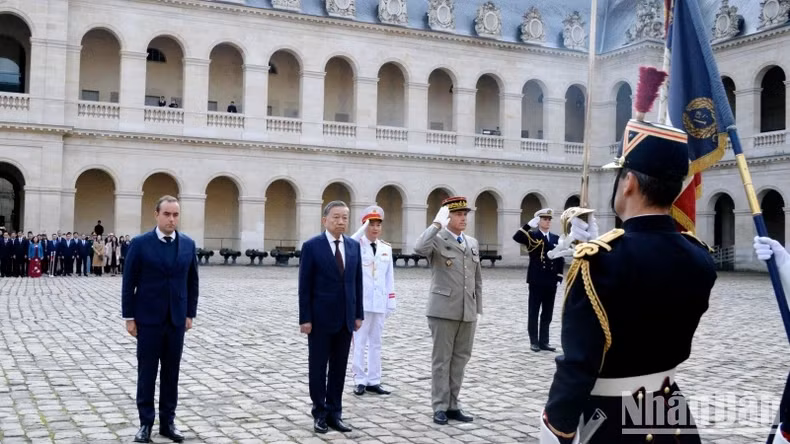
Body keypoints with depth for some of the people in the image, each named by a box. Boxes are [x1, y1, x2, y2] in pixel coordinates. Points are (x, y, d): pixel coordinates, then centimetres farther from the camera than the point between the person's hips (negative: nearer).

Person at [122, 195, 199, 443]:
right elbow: (129, 283, -4)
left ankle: (168, 422, 18)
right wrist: (129, 317, -6)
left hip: (177, 320, 3)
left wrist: (190, 314, 5)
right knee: (147, 373, 5)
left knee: (171, 373, 9)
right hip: (148, 319, -3)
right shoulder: (140, 243, -5)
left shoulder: (188, 244, 4)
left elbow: (192, 282, 9)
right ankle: (146, 423, 15)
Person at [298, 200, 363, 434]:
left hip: (345, 319, 4)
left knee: (339, 368, 9)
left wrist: (358, 314, 6)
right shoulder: (312, 246, -7)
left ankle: (334, 413, 19)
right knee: (318, 367, 7)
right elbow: (304, 286, -8)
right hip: (320, 318, -4)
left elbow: (357, 282, 10)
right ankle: (320, 413, 18)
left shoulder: (354, 246, 6)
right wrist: (305, 318, -12)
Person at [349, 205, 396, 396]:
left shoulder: (386, 248, 10)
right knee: (359, 342, 1)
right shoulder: (357, 245, -4)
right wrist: (364, 228, -31)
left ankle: (373, 381, 15)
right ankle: (360, 381, 9)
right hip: (361, 302, -4)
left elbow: (389, 277, 11)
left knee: (376, 342, 9)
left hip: (379, 302, 5)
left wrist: (391, 302, 9)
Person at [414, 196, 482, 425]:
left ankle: (453, 406, 19)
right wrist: (437, 223, -22)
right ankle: (440, 407, 11)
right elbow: (419, 248, -30)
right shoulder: (437, 240, -5)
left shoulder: (473, 243, 14)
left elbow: (477, 280, 17)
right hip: (443, 311, -6)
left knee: (460, 359, 10)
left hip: (467, 312, 6)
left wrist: (478, 309, 13)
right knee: (442, 359, 2)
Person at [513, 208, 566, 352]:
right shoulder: (532, 236, -3)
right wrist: (529, 225, -28)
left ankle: (544, 341, 17)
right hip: (536, 280, -4)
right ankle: (534, 341, 10)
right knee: (533, 313, 3)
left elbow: (560, 259, 12)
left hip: (551, 281, 4)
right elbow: (516, 237, -22)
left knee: (547, 313, 9)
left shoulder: (556, 238, 10)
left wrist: (559, 276, 3)